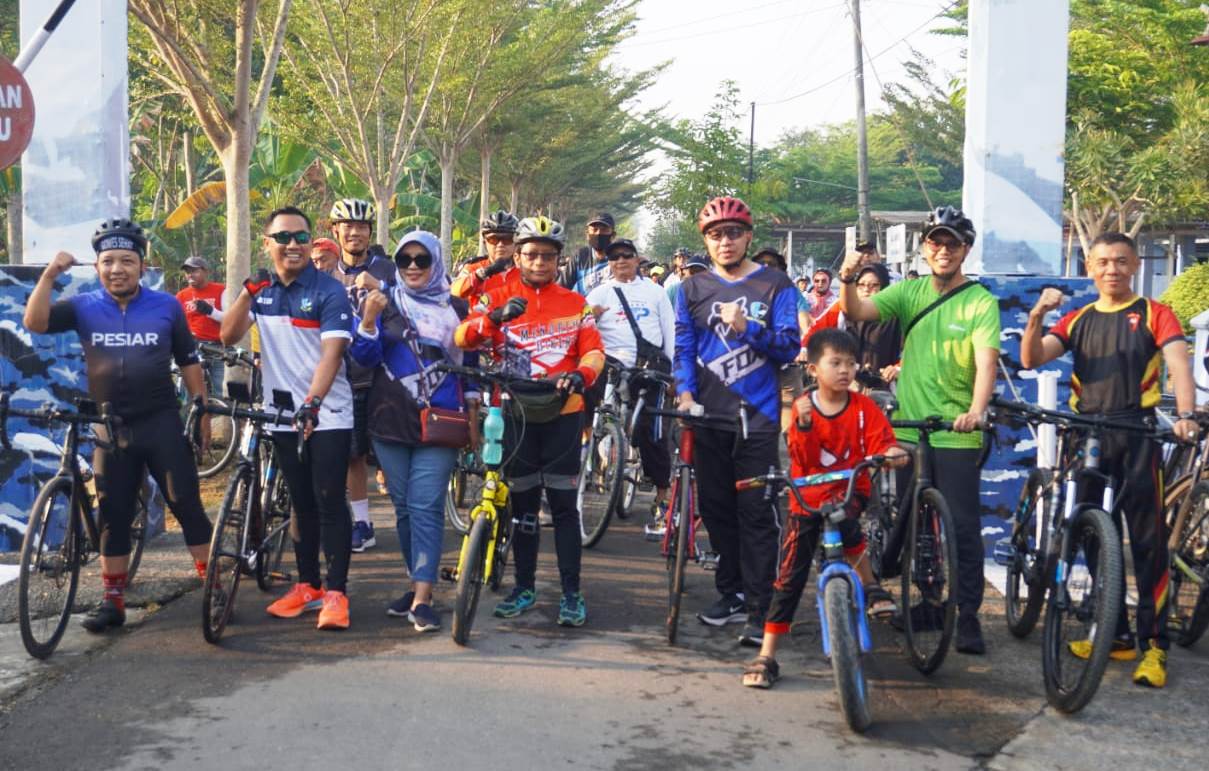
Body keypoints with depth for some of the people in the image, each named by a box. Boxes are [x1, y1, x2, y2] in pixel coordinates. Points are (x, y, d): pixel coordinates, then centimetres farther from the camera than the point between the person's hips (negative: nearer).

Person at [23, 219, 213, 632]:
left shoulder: (167, 306, 1)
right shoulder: (84, 307, 2)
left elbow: (188, 361, 7)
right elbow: (35, 322, -13)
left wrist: (201, 408, 5)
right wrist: (50, 275, -20)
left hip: (162, 423, -1)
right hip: (111, 427, 2)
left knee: (187, 505, -1)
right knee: (113, 516, 8)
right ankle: (113, 601, 17)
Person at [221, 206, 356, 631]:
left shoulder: (329, 291, -9)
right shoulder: (261, 289, 7)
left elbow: (331, 352, -19)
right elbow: (229, 336, -3)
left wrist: (312, 401, -33)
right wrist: (247, 292, -19)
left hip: (327, 414, -5)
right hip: (283, 414, 5)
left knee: (329, 502, -7)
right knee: (301, 503, 13)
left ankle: (335, 592, -2)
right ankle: (307, 585, 22)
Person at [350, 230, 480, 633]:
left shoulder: (457, 308, 7)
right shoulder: (387, 302, 6)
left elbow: (470, 366, 12)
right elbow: (364, 357, -2)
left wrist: (473, 419, 9)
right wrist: (368, 319, -19)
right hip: (391, 421, 2)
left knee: (425, 507, -10)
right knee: (403, 506, 8)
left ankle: (422, 599, -11)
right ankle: (418, 586, 20)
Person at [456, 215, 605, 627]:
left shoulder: (575, 303, 6)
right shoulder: (497, 298, 3)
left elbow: (594, 351, -3)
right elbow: (463, 337, -13)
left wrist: (580, 376, -25)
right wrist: (495, 316, -32)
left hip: (562, 412, 0)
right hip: (515, 413, 0)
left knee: (563, 504, 0)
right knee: (523, 503, 9)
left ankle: (571, 592, 6)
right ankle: (524, 587, 20)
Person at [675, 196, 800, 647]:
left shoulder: (775, 286, 2)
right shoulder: (693, 289, 11)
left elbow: (789, 348, -4)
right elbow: (684, 349, 9)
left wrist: (746, 328, -18)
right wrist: (685, 393, -8)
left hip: (758, 415, -3)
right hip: (708, 415, 4)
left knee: (756, 513, -6)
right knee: (716, 508, 10)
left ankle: (759, 609, -2)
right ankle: (731, 592, 24)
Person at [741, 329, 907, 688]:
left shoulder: (863, 408, -2)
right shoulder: (802, 407, -4)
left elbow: (879, 443, -9)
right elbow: (804, 459, -12)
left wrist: (891, 452, -32)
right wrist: (803, 425, -29)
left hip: (849, 492, 0)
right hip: (806, 498, 0)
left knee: (845, 520, -38)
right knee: (789, 578, -2)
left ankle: (870, 585, -10)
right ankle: (766, 657, 5)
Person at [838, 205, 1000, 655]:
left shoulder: (981, 302, -4)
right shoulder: (910, 292, 7)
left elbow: (986, 362, -16)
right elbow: (858, 313, -6)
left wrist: (976, 410, -33)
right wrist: (848, 281, -26)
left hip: (957, 436, -4)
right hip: (909, 428, 4)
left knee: (963, 527, -3)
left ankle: (968, 617, 6)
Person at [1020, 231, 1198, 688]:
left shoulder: (1154, 315, 3)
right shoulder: (1078, 320, 12)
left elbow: (1178, 363, -11)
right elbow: (1031, 359, 1)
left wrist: (1186, 415, -29)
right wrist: (1037, 316, -17)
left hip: (1137, 436, -4)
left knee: (1147, 542, -5)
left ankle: (1155, 643, 0)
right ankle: (1116, 636, 20)